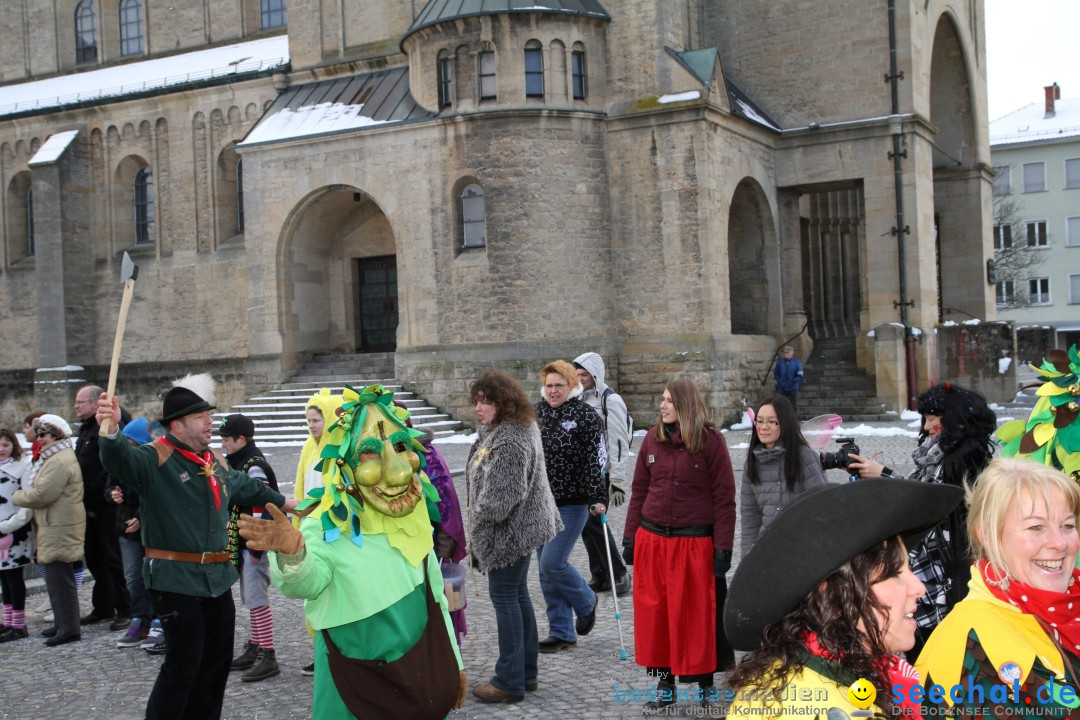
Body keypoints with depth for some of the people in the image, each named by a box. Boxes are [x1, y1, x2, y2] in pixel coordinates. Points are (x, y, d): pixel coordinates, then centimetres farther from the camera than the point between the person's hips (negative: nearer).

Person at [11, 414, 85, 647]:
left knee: (59, 577, -8)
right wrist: (23, 495, 6)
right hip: (54, 525, 11)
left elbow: (42, 495, -22)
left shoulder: (60, 461, -18)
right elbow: (41, 490, 22)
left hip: (59, 528, -11)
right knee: (57, 576, 16)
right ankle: (63, 623, 24)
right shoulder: (54, 457, 18)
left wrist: (16, 497, -7)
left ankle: (69, 628, -4)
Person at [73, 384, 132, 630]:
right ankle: (103, 609, 26)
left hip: (107, 506, -10)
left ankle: (124, 610, 5)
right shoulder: (86, 428, 16)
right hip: (89, 505, 10)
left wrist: (106, 491, -29)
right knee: (94, 557, 15)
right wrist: (82, 495, 18)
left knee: (113, 559, -3)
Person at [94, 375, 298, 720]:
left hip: (217, 577, 8)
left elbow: (247, 487, 30)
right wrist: (111, 432, -56)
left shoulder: (215, 461, 12)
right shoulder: (156, 458, -13)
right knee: (184, 663, -5)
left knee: (217, 660, 17)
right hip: (176, 579, -8)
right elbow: (120, 460, -35)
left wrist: (285, 502, 41)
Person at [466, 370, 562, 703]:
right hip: (519, 528, 11)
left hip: (510, 530, -11)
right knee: (517, 594, 17)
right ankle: (527, 671, 27)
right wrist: (482, 527, 15)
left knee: (505, 597, -4)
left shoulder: (510, 440, -24)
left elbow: (505, 494, -27)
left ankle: (510, 682, 4)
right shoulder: (501, 429, 11)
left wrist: (482, 519, -12)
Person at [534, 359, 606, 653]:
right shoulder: (537, 413, 8)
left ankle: (587, 603, 19)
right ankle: (561, 632, 19)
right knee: (546, 569, 8)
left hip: (571, 504, -6)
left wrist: (598, 498, -18)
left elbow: (596, 461, -11)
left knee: (553, 564, -11)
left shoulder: (586, 416, -7)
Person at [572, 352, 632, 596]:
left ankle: (619, 574, 3)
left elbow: (619, 442, -15)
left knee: (594, 521, -10)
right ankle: (599, 575, 17)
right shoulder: (581, 399, 14)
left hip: (602, 473, -8)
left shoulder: (610, 400, -10)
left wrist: (617, 481, -18)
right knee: (586, 523, 7)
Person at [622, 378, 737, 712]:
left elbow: (724, 498, -8)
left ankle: (706, 684, 22)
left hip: (695, 543, -4)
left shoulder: (710, 440, -8)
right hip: (652, 540, 4)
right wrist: (630, 537, 7)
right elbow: (639, 491, 9)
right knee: (654, 612, 8)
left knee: (697, 615, 5)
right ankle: (663, 682, 23)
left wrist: (723, 548, -10)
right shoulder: (652, 438, 4)